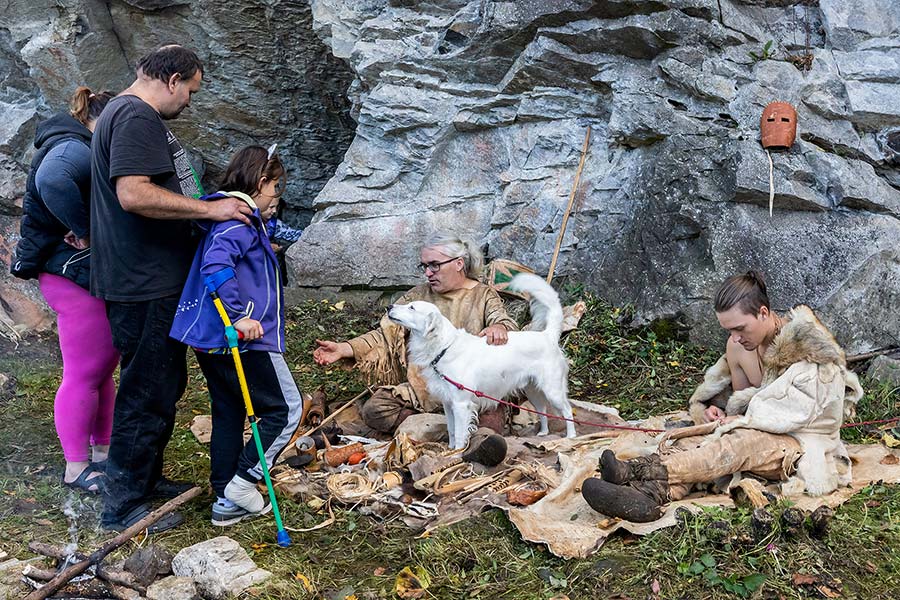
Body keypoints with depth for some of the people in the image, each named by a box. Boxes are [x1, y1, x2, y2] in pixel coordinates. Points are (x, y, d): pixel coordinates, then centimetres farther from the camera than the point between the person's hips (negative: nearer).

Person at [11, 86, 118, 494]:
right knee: (84, 375, -2)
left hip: (86, 272, 11)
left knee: (103, 368, 17)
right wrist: (86, 232, -29)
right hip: (74, 275, -11)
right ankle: (77, 468, 10)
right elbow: (52, 180, -40)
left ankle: (103, 451, 29)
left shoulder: (81, 148, 17)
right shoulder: (74, 148, -18)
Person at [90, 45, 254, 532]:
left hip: (155, 281, 11)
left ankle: (146, 479, 34)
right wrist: (209, 209, -23)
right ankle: (123, 506, 9)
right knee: (147, 393, -2)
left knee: (164, 384, 20)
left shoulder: (133, 115, 19)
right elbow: (133, 194, -27)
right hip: (145, 286, -11)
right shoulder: (136, 116, -16)